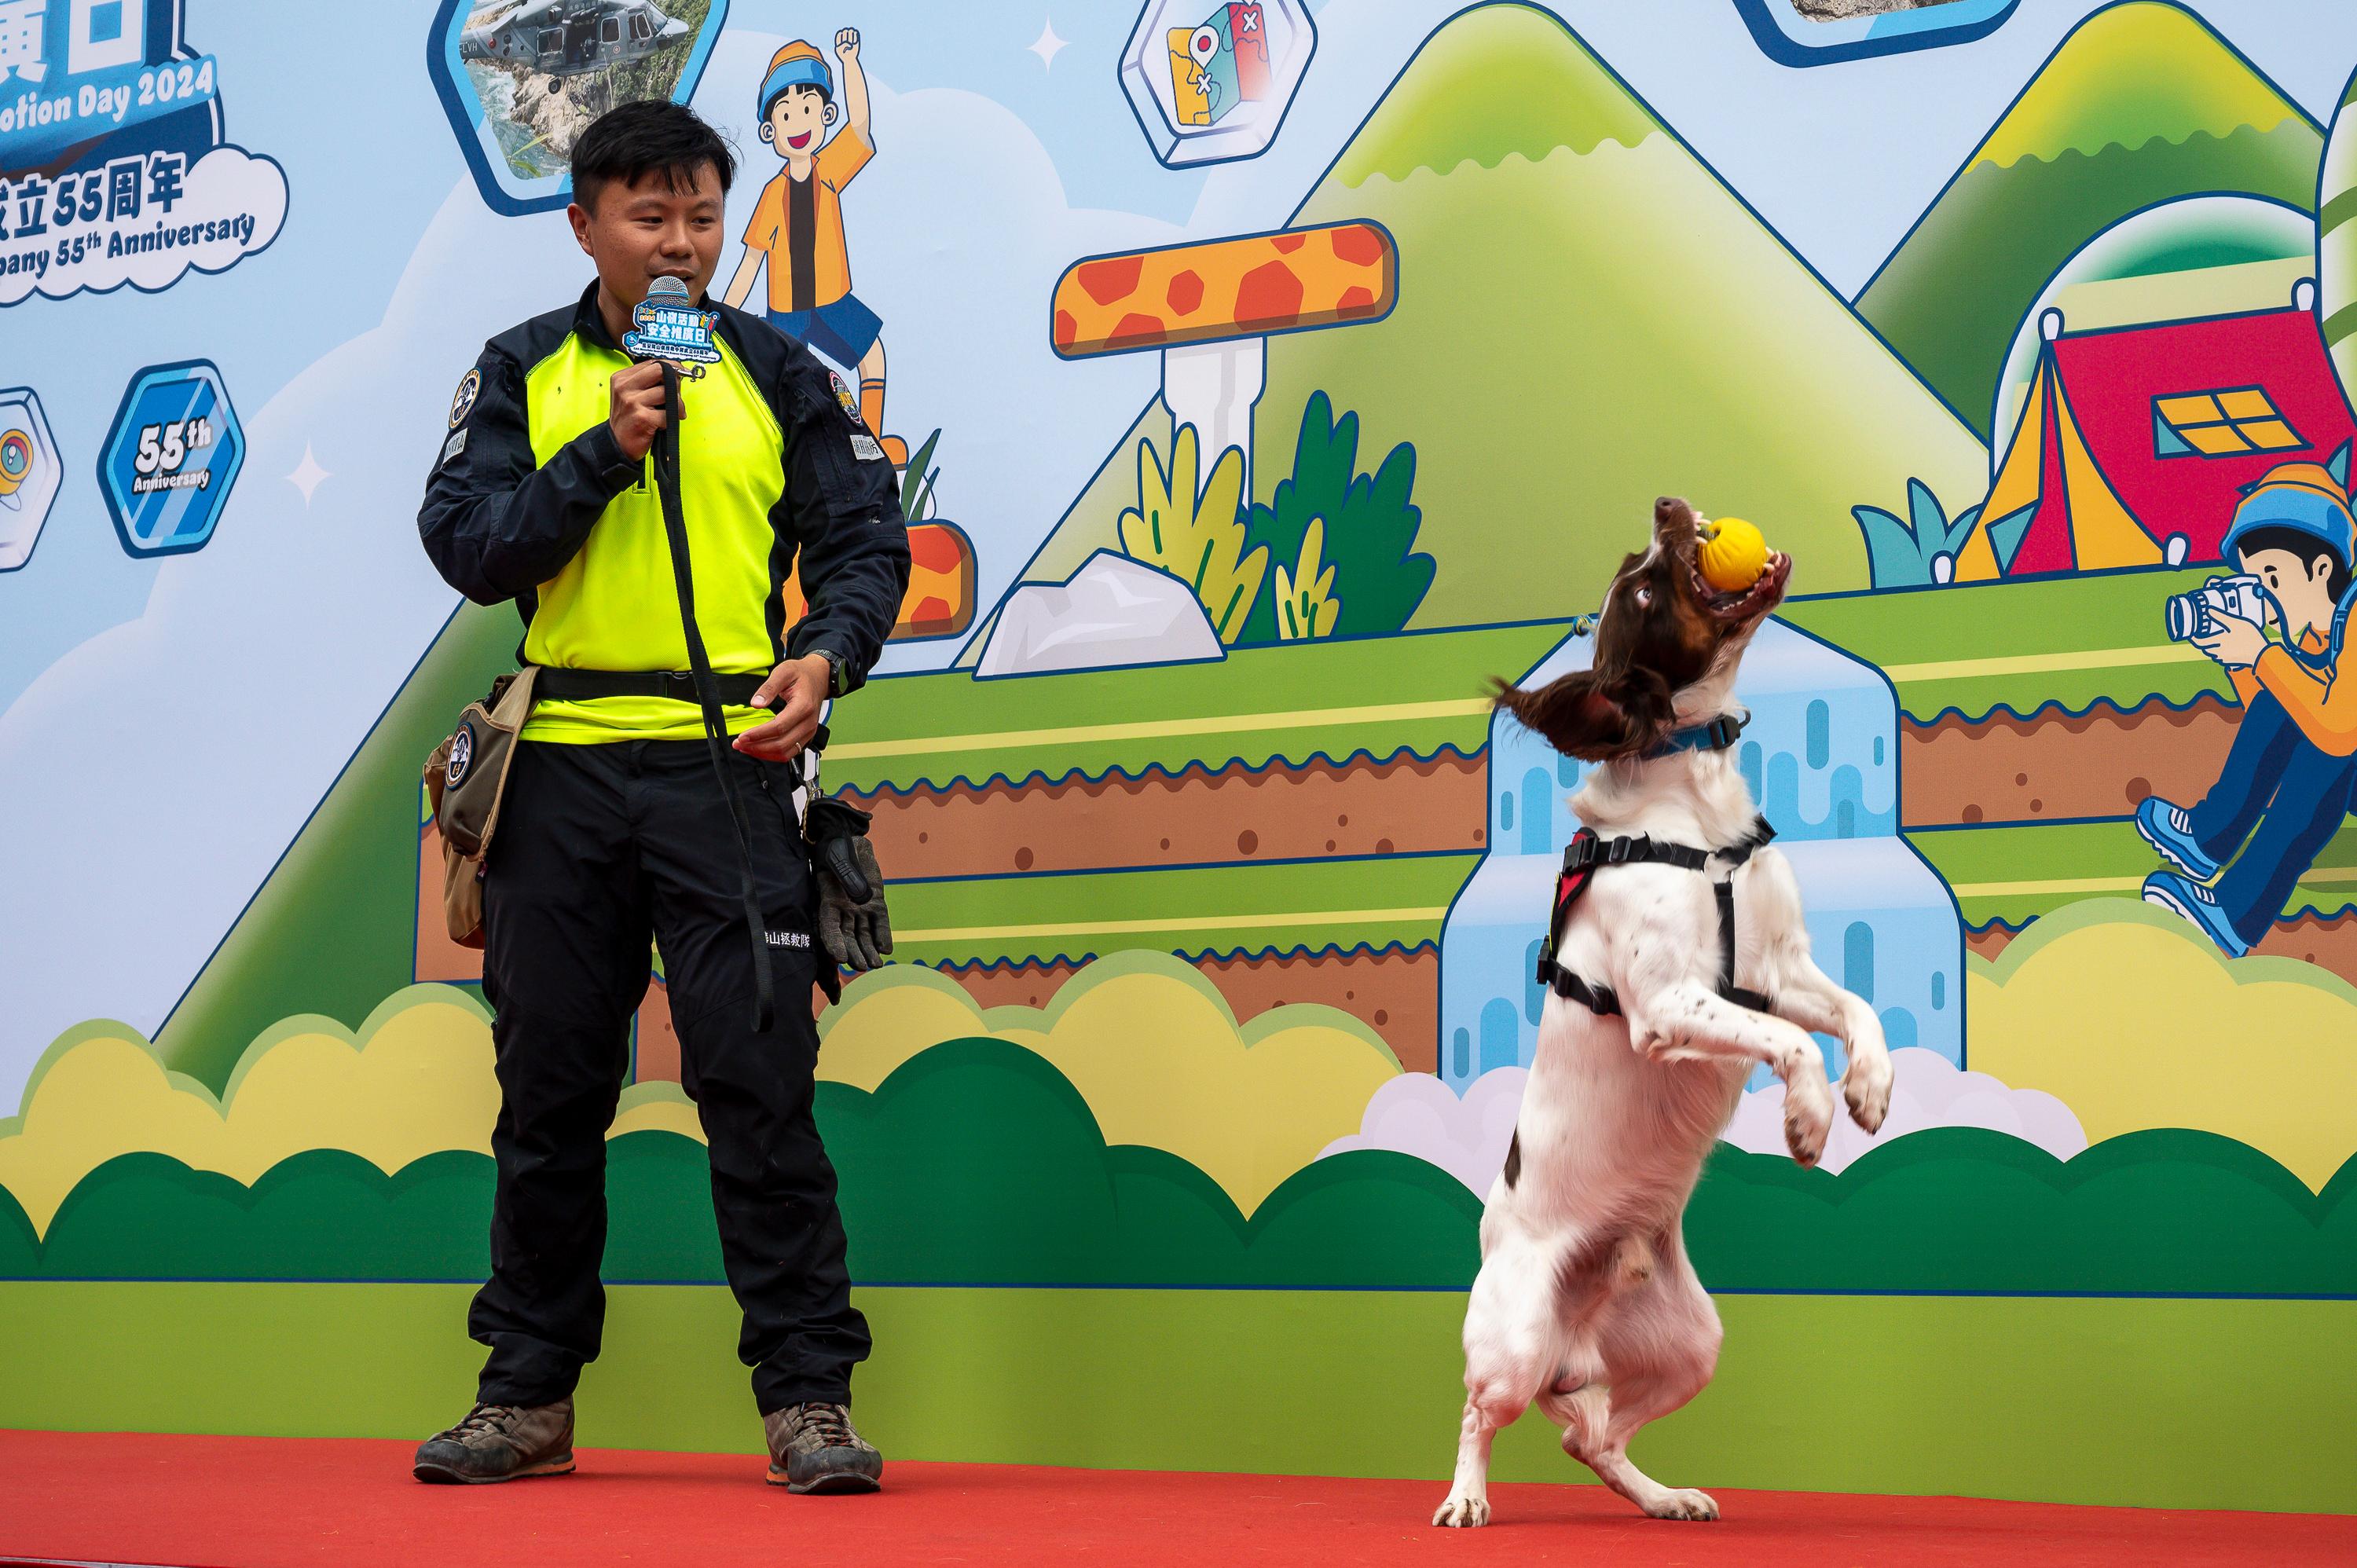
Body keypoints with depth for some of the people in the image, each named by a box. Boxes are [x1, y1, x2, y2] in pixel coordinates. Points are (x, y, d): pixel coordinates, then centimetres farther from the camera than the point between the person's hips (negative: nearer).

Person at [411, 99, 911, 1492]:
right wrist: (604, 451, -9)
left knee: (757, 1077, -7)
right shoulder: (524, 374, 11)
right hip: (562, 764, 2)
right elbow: (465, 544, 1)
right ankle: (529, 1394, 19)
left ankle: (809, 1392, -3)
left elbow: (866, 540, 4)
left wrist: (826, 654, -15)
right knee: (549, 1087, 9)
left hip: (726, 763, -2)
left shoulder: (779, 374, 9)